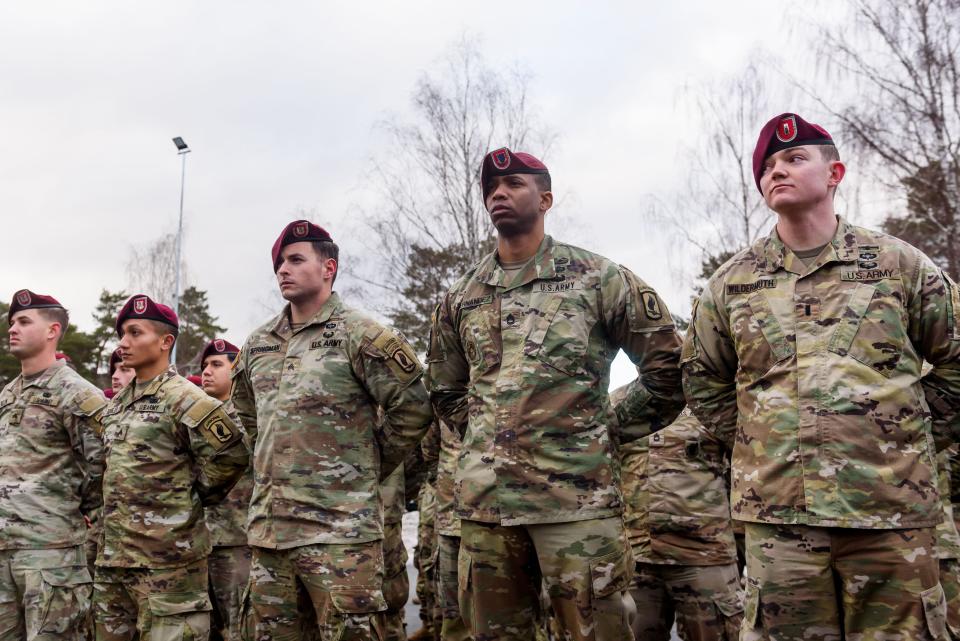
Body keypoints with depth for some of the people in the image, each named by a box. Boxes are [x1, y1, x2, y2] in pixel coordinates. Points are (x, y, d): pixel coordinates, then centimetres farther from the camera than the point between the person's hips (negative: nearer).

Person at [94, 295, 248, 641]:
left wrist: (192, 496, -4)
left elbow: (231, 456, -14)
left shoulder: (185, 399, -10)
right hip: (112, 556, 8)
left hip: (168, 558, -8)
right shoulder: (116, 405, 15)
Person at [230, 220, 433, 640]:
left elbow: (412, 407, -6)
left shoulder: (359, 335, -6)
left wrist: (367, 467, 2)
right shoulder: (258, 344, 14)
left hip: (340, 528, -7)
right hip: (268, 525, 7)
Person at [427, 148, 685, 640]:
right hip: (484, 498, 4)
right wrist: (481, 437, 14)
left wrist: (613, 431, 3)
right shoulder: (462, 297, 14)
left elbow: (666, 364, 4)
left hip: (577, 494, -4)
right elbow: (445, 389, 27)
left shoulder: (597, 278, 2)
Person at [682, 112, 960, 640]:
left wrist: (908, 437, 7)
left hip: (893, 511, -1)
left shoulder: (901, 265, 6)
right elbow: (702, 382, 20)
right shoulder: (731, 282, 9)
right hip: (777, 512, 1)